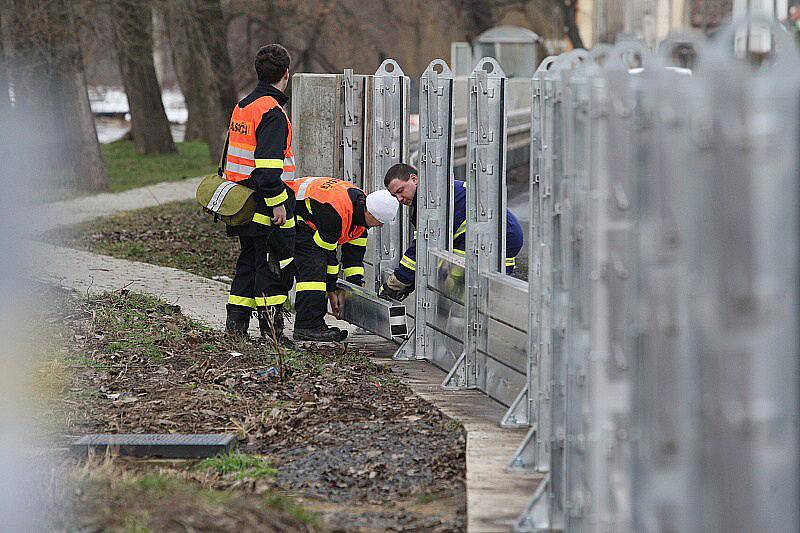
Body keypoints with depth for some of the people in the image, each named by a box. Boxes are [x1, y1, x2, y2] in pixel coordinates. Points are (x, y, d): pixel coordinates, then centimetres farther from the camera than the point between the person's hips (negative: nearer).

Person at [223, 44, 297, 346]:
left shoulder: (242, 107, 15)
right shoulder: (272, 112, -15)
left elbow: (229, 157, 21)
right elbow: (268, 165, -23)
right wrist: (277, 203, -21)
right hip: (266, 204, -9)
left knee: (249, 261, 16)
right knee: (276, 262, -4)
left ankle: (235, 324, 18)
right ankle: (271, 328, -3)